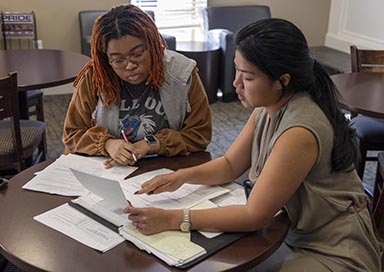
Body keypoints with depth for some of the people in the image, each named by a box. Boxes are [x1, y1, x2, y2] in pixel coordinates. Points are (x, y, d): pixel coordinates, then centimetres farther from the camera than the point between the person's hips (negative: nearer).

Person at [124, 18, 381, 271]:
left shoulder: (299, 132, -31)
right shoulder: (267, 109, -5)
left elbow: (253, 216, -25)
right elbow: (230, 165, 6)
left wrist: (172, 219, -26)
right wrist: (183, 176, -13)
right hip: (297, 235, 7)